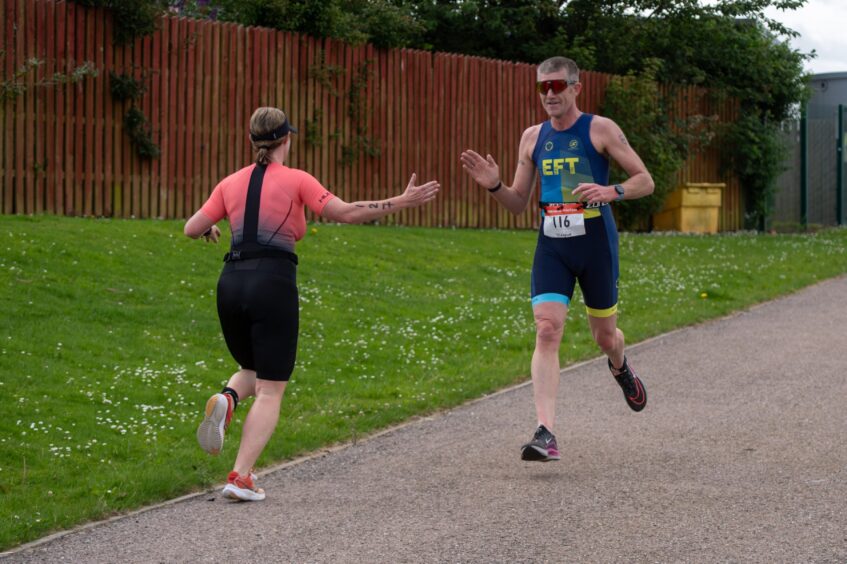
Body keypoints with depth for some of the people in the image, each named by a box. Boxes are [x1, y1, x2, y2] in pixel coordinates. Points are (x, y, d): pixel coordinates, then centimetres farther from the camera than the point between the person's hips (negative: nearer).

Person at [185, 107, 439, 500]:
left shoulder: (231, 183, 11)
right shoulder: (296, 180, 0)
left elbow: (192, 229, 12)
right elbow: (346, 213, -5)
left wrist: (210, 231, 35)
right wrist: (402, 202, 2)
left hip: (232, 282, 4)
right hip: (273, 282, -4)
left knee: (252, 371, 26)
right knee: (270, 390, 3)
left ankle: (226, 400, -9)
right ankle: (241, 477, -9)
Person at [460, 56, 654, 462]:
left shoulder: (601, 130, -2)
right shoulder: (533, 138, 10)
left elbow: (645, 181, -2)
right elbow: (518, 203, 16)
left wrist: (611, 192, -22)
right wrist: (494, 186, -5)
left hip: (596, 242, -2)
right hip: (551, 245, 2)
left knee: (604, 334, 11)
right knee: (546, 330, -15)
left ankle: (621, 370, 51)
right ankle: (546, 433, -21)